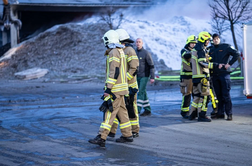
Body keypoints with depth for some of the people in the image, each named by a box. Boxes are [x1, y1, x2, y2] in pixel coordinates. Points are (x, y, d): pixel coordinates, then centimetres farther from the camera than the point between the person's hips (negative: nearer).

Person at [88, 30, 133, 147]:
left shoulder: (113, 53, -14)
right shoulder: (120, 51, 17)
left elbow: (114, 72, -22)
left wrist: (108, 89, -23)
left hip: (115, 89, -10)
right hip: (120, 89, 10)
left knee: (109, 112, -14)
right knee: (121, 111, 15)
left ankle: (101, 138, -18)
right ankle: (127, 135, 21)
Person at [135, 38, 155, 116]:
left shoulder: (146, 53, -12)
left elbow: (151, 66, -12)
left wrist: (152, 77, -18)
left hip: (144, 76, -6)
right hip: (137, 77, 6)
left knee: (141, 92, -12)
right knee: (143, 93, 9)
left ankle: (137, 110, -14)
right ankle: (147, 110, 16)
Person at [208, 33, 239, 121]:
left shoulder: (226, 46, 0)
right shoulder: (211, 50, 15)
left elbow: (236, 54, -4)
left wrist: (229, 64, -8)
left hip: (224, 74, -5)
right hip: (215, 74, 5)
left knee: (226, 95, -8)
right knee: (219, 95, 8)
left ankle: (229, 114, -5)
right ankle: (220, 113, 13)